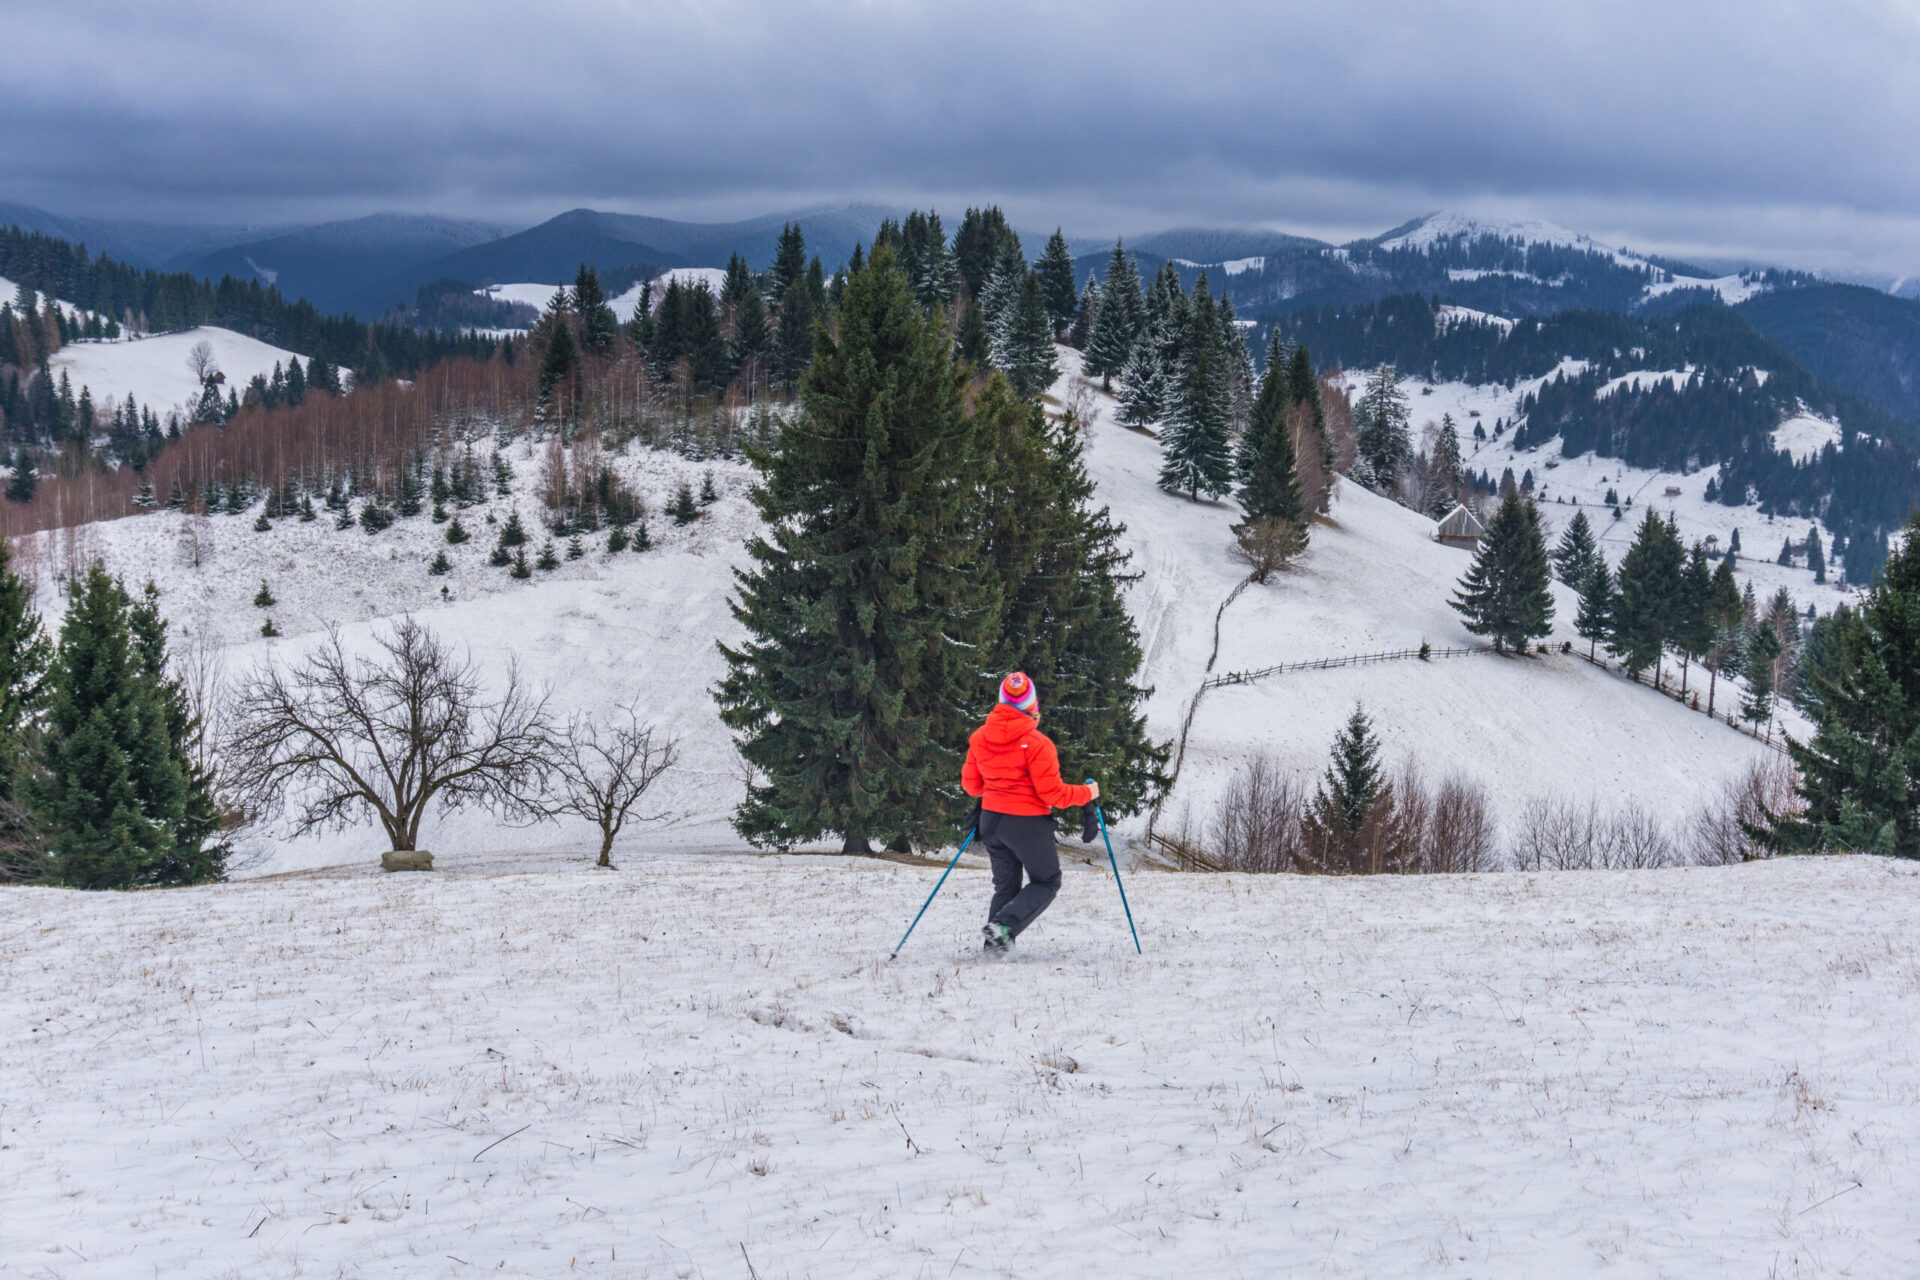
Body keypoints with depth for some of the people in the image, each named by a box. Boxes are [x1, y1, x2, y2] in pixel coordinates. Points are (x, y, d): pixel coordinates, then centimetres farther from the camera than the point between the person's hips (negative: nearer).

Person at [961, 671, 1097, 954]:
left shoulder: (979, 738, -1)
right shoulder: (1036, 743, -19)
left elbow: (971, 784, 9)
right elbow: (1051, 793, -16)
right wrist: (1087, 793, 0)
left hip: (991, 819, 6)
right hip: (1028, 823, -6)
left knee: (1006, 885, 19)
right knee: (1046, 882, 10)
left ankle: (994, 945, 8)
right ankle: (1004, 926, -11)